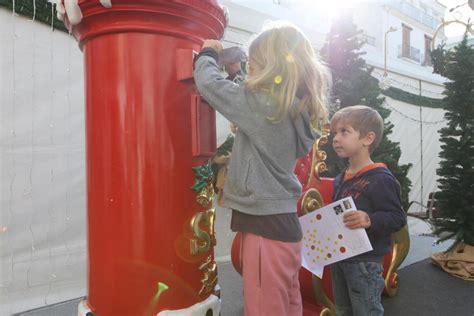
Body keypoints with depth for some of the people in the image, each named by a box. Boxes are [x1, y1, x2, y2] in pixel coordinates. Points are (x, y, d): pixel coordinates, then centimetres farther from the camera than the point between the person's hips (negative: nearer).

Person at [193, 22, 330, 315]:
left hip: (266, 227, -8)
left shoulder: (264, 104, -18)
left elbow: (209, 83, -11)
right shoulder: (299, 109, 7)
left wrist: (208, 54, 10)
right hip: (285, 224, 8)